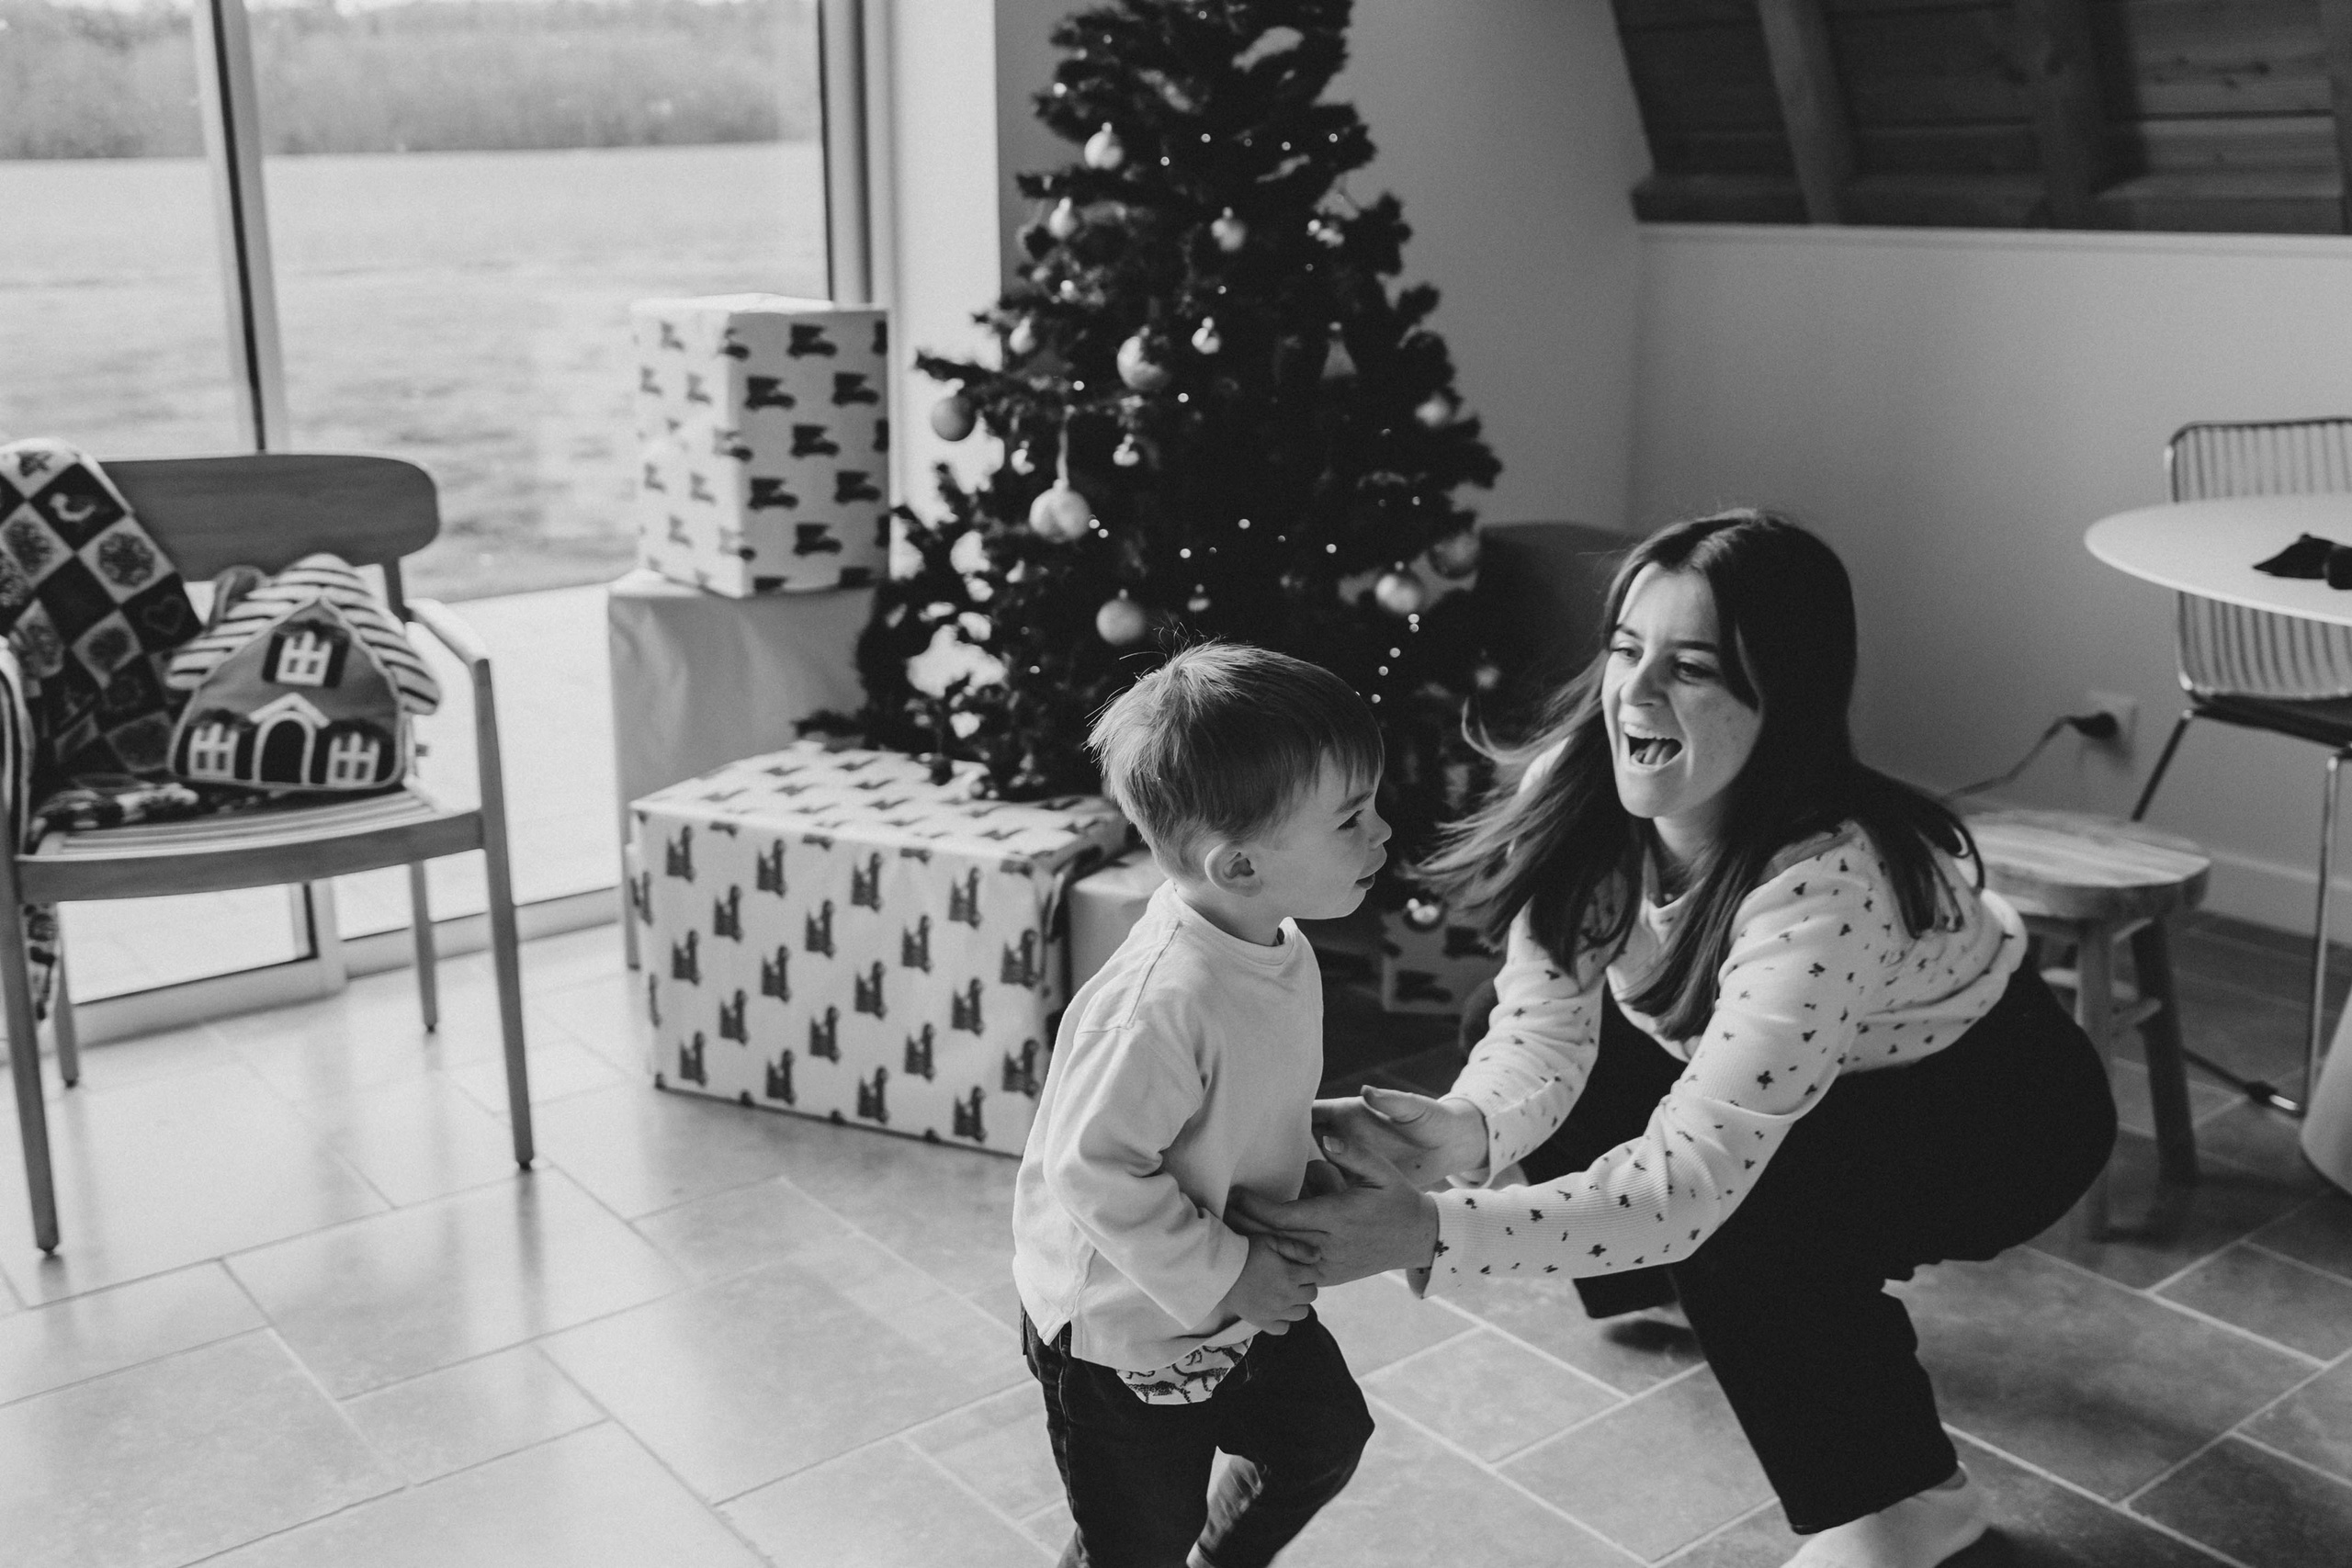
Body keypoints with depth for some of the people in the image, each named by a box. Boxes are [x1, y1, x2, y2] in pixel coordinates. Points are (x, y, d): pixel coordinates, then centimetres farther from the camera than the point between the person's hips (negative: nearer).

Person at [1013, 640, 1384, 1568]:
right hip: (1123, 1337, -8)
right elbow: (1092, 1170, -31)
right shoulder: (1158, 1005, -36)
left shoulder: (1283, 951, -6)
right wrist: (1223, 1279, -25)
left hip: (1247, 1312, 8)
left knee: (1327, 1435, 26)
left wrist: (1309, 1173, -2)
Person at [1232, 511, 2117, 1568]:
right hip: (1803, 1085, 7)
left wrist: (1428, 1229, -51)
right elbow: (1542, 1033, -20)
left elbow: (1694, 1178, -42)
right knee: (1568, 1094, -7)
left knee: (1724, 1223, -29)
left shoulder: (1828, 882, -40)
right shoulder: (1577, 795, -21)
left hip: (1999, 1105, -7)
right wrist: (1462, 1131, -42)